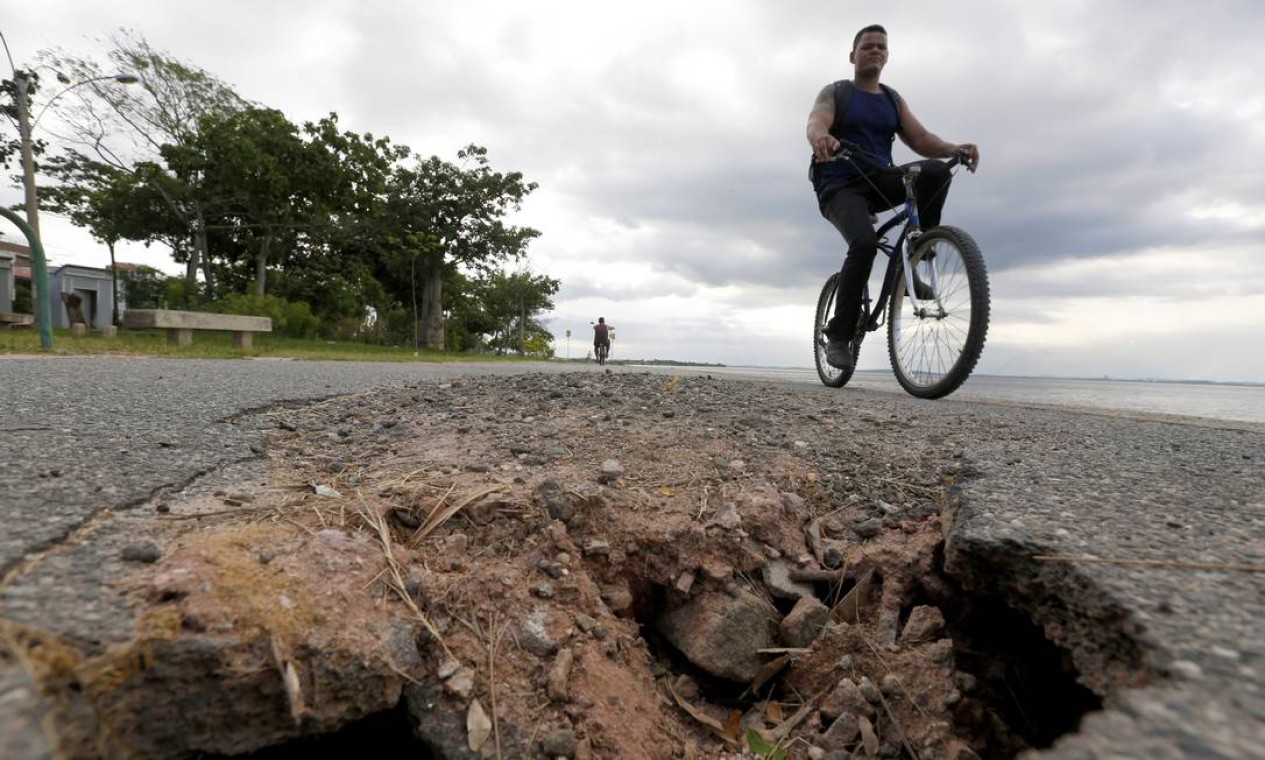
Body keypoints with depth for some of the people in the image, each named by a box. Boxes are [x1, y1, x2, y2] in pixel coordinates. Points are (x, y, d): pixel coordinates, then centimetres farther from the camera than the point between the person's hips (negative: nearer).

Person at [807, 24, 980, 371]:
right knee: (865, 242, -33)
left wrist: (955, 149, -13)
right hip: (841, 187, -4)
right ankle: (839, 334, -22)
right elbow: (815, 124, -17)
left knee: (936, 171, -24)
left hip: (880, 184, 4)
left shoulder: (893, 100, 18)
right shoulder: (835, 92, 5)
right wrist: (821, 138, -42)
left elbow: (920, 139, 8)